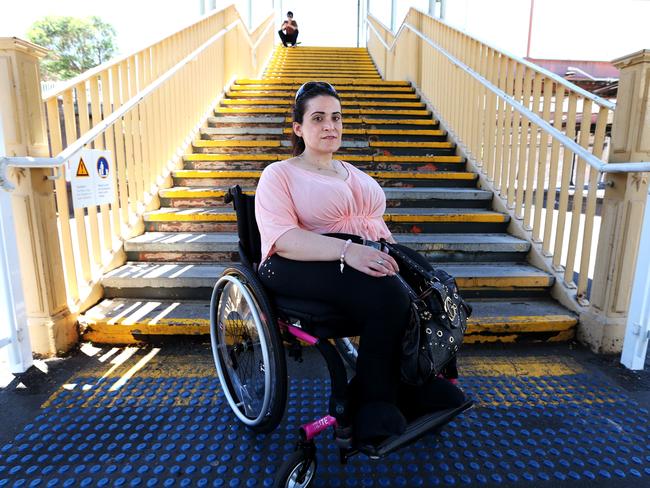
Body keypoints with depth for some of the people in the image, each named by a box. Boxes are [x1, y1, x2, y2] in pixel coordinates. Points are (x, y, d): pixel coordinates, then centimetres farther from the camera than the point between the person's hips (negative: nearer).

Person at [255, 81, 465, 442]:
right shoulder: (280, 174, 5)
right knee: (388, 294, -32)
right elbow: (281, 238, -13)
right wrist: (347, 250, -27)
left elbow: (375, 225, 24)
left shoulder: (353, 173, 26)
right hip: (303, 265, -6)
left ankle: (415, 382, -3)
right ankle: (374, 400, -10)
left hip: (365, 255, 6)